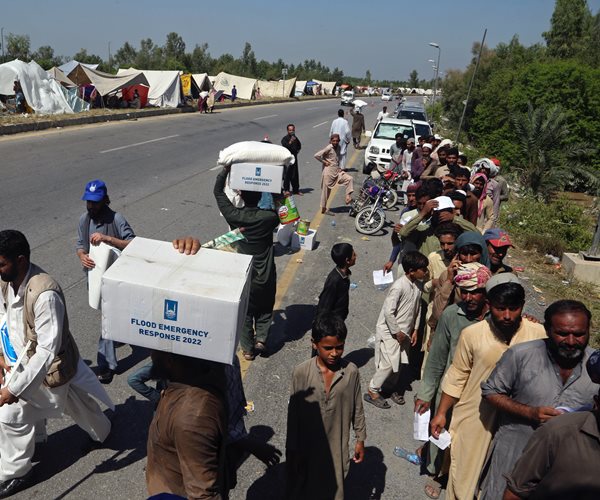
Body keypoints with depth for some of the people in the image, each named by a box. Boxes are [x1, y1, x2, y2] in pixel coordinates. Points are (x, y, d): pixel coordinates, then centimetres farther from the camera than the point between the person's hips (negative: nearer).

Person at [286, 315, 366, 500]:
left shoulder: (351, 371, -14)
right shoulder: (301, 372, -17)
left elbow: (357, 409, 0)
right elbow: (293, 414, -8)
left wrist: (360, 439, 6)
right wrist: (292, 449, -3)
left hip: (336, 446, 1)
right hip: (307, 446, 0)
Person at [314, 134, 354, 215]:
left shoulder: (338, 147, 8)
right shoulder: (329, 148, -14)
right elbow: (316, 155, -21)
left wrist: (339, 167, 10)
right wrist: (324, 162, -11)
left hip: (337, 171, 7)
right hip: (329, 172, -7)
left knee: (349, 178, -8)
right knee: (326, 190, 2)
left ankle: (348, 198, -5)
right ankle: (324, 209, 13)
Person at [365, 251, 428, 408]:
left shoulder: (418, 285, -2)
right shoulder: (399, 287, -27)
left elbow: (417, 308, 10)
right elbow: (388, 312, -26)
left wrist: (415, 329, 8)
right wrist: (397, 332, -17)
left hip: (404, 331, 7)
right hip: (389, 331, -7)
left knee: (399, 363, 15)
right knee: (388, 364, -3)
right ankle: (372, 391, 14)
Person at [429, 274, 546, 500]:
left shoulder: (539, 334, -14)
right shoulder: (472, 334, -16)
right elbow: (456, 377, -4)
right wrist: (441, 413, 0)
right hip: (474, 418, -1)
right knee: (464, 472, 16)